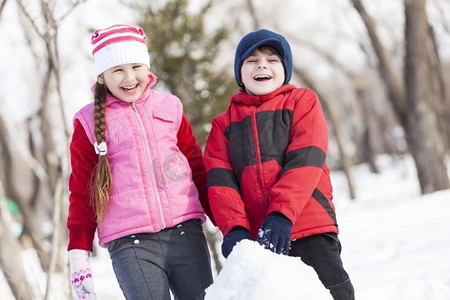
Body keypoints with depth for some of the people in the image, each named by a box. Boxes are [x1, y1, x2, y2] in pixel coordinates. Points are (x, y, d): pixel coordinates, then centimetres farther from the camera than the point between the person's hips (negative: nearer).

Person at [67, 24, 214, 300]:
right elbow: (81, 193, 10)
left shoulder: (170, 108, 11)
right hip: (131, 245, -2)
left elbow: (199, 170, 17)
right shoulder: (90, 122, 6)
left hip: (186, 233, 2)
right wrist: (78, 254, 6)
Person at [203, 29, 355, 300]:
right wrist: (234, 227, -14)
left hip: (309, 229, -2)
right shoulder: (224, 124, 17)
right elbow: (219, 179, 4)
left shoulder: (302, 101, 10)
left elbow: (305, 160, -5)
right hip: (255, 240, 2)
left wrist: (281, 213, -19)